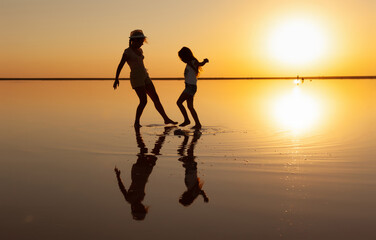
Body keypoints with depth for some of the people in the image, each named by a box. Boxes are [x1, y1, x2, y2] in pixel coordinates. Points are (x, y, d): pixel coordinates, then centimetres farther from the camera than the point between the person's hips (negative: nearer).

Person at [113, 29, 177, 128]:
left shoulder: (139, 50, 14)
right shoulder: (127, 52, -9)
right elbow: (120, 66, -12)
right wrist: (116, 79, -18)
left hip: (145, 77, 8)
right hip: (136, 78, -7)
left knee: (156, 98, 5)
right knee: (144, 101, -13)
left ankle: (166, 119, 9)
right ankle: (136, 122, 3)